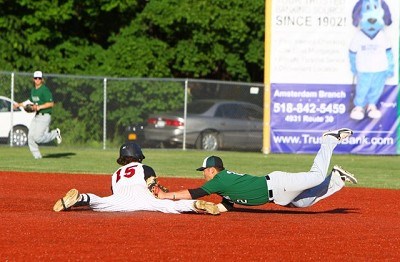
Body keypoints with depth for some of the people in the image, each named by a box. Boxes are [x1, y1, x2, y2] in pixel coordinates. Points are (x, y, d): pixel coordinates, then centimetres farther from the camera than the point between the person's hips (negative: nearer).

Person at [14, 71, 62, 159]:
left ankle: (55, 133, 8)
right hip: (37, 117, 8)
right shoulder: (33, 90, 13)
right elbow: (31, 101, 31)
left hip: (45, 116, -8)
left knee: (38, 138, -15)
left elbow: (51, 104, -19)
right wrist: (19, 105, 28)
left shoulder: (45, 90, -13)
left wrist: (39, 107, -24)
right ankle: (37, 156, 6)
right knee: (31, 137, -1)